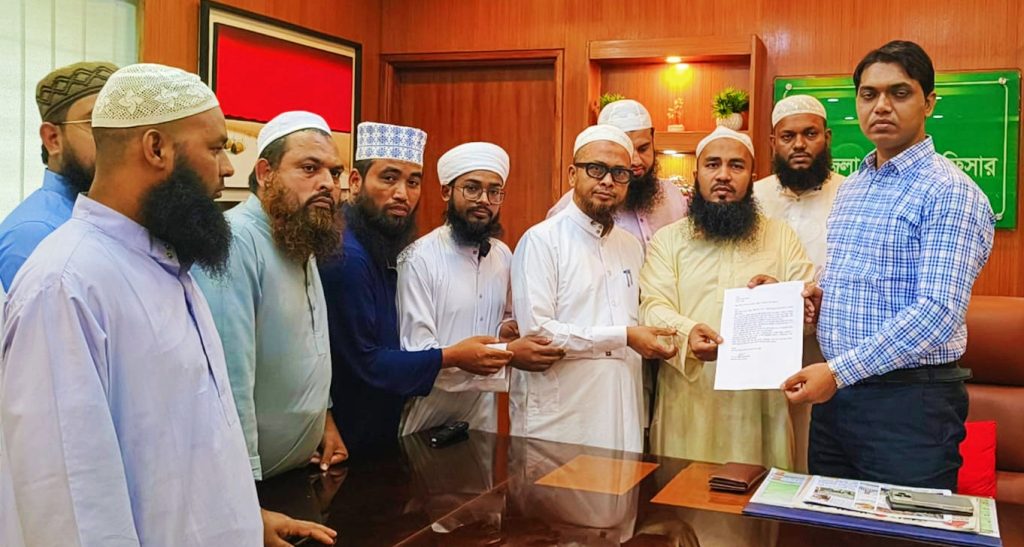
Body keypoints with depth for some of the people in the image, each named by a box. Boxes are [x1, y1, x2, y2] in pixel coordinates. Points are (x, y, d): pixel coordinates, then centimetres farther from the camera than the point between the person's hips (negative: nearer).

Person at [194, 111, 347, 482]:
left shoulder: (304, 245, 6)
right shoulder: (235, 243, -24)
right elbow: (230, 378, -28)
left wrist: (324, 417, 11)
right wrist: (244, 485, -28)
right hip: (254, 474, -9)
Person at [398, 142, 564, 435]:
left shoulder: (503, 256, 3)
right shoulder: (419, 259, -16)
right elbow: (417, 355, -20)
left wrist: (508, 329, -7)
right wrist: (507, 354, -27)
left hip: (484, 415, 6)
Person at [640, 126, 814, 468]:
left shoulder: (781, 237, 13)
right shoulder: (667, 239, 9)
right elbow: (652, 307, -4)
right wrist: (686, 332, -25)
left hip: (760, 401, 1)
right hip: (687, 402, -1)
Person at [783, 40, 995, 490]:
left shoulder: (950, 192, -12)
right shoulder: (850, 188, 13)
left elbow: (939, 313, -22)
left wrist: (839, 370, -25)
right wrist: (821, 299, 2)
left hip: (909, 401, -7)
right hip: (835, 390, 7)